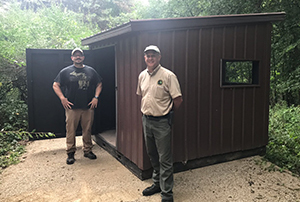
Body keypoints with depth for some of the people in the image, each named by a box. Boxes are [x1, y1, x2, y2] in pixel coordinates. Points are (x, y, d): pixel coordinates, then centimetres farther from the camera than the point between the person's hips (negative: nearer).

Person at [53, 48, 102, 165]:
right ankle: (70, 153, 13)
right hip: (72, 107, -2)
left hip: (88, 107, 2)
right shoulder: (66, 71, 4)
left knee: (87, 130, 8)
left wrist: (96, 97, 3)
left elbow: (99, 84, 16)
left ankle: (88, 151, 23)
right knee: (70, 131, 1)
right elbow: (55, 85, 5)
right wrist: (62, 98, -6)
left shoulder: (90, 71, 10)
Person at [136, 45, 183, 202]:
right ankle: (157, 183, 36)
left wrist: (167, 112, 0)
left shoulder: (168, 75, -12)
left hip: (161, 122, -6)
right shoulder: (142, 75, 9)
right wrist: (144, 112, 15)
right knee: (152, 155, 19)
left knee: (165, 159, 0)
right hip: (146, 120, 7)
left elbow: (178, 99, -11)